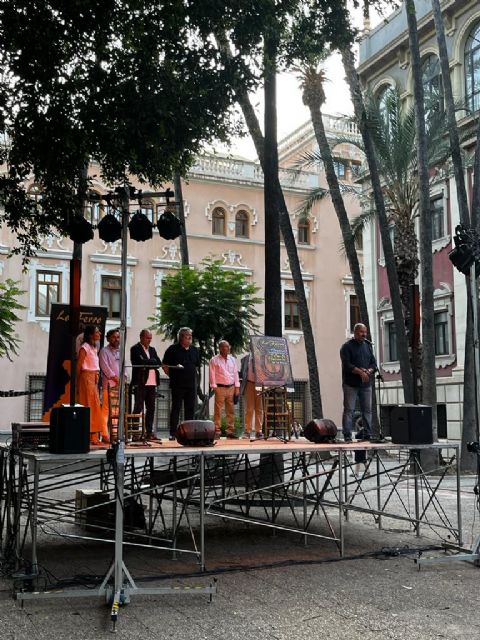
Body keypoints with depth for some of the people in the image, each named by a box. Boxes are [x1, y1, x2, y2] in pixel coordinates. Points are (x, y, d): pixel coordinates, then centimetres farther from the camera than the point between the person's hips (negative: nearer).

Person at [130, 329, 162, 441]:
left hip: (152, 383, 6)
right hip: (140, 383, -6)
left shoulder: (152, 350, 19)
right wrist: (152, 362, -7)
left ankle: (149, 432, 13)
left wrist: (148, 363, -9)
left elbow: (158, 363, 6)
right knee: (138, 408, -4)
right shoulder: (135, 349, -1)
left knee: (151, 409, 7)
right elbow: (141, 362, -16)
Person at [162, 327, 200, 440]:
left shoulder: (194, 350, 14)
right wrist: (172, 375, -3)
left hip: (191, 384, 5)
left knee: (190, 409, 6)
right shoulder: (173, 349, -2)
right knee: (176, 408, -3)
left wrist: (195, 374, 12)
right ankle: (173, 433, 1)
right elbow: (164, 365, 1)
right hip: (178, 384, -5)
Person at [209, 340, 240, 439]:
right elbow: (212, 375, -3)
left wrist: (237, 387, 6)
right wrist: (214, 387, -9)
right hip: (220, 387, -4)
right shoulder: (214, 360, -1)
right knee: (218, 410, -5)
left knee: (230, 410, 5)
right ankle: (217, 431, -1)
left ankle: (230, 431, 9)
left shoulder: (232, 359, 13)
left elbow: (236, 373, 13)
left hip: (231, 387, 4)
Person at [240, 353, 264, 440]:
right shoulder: (245, 358, 11)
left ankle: (258, 432, 6)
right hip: (249, 384, 0)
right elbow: (241, 373, 14)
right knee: (249, 409, -2)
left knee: (259, 409, 1)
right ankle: (247, 431, 2)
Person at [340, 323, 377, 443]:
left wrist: (369, 371, -9)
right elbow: (347, 365, -14)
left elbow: (374, 364, 11)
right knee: (349, 410, -5)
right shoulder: (347, 347, -4)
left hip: (366, 384, 6)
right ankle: (347, 436, -3)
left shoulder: (368, 346, 14)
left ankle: (368, 435, 13)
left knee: (367, 409, 7)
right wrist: (360, 372, -20)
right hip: (351, 384, -6)